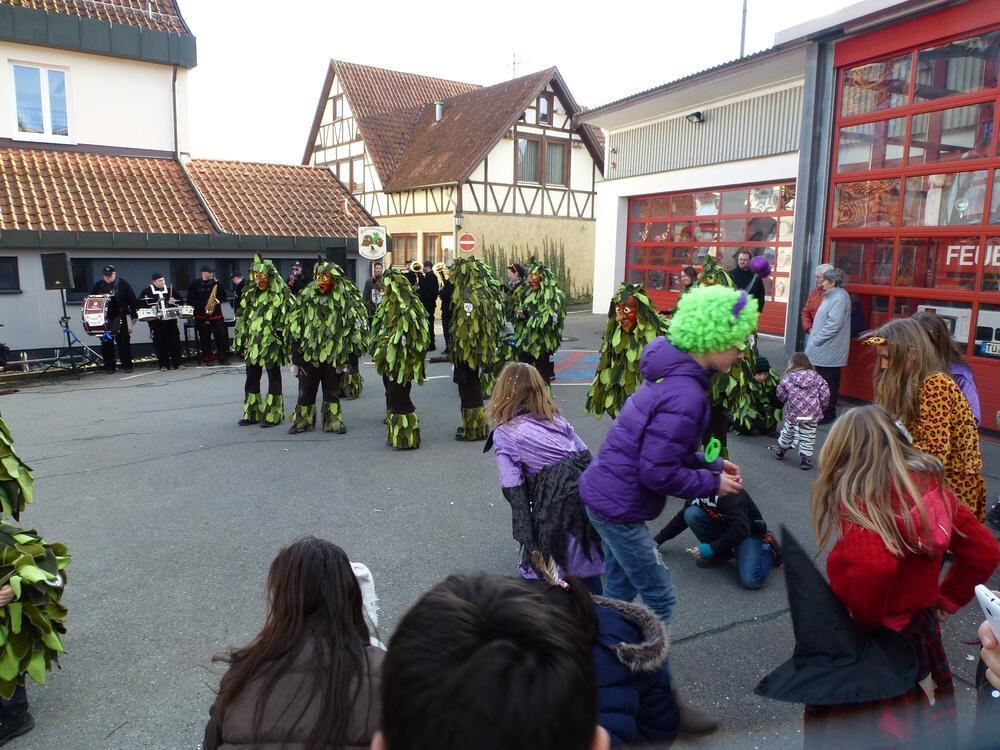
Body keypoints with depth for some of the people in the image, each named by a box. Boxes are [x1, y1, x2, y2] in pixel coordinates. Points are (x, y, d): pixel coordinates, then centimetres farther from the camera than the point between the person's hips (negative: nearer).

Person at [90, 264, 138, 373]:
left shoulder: (122, 284, 0)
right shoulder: (99, 285, 9)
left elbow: (132, 299, -4)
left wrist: (134, 315, -8)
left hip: (120, 317, -3)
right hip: (104, 318, 3)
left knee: (124, 341, 0)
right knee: (106, 342, 4)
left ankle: (127, 365, 5)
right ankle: (109, 366, 11)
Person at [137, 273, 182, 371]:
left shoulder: (170, 289, 11)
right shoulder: (146, 291, 3)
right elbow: (139, 303, 0)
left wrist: (173, 302, -4)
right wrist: (149, 308, -15)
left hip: (170, 320, 2)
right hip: (156, 322, -2)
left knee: (175, 341, 1)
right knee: (160, 343, 0)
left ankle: (176, 363, 9)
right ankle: (163, 365, 7)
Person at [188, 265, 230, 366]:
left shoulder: (215, 283, 11)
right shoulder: (195, 284, 2)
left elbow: (224, 297, 9)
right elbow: (190, 300, -3)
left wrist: (218, 284, -7)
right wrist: (202, 306, -15)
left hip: (216, 314, 2)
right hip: (201, 315, -2)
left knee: (222, 335, -3)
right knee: (205, 337, 0)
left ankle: (223, 358, 5)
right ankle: (207, 359, 8)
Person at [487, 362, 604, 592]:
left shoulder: (503, 435, 1)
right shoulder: (555, 418, 14)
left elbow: (514, 491, -6)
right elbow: (587, 459, 11)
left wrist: (528, 541, -5)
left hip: (555, 505, -5)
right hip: (587, 489, 5)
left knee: (537, 572, 15)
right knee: (586, 564, 23)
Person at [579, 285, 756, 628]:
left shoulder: (671, 373, 4)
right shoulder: (685, 396, -26)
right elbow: (658, 473, -24)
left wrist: (711, 464, 8)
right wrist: (713, 484, -11)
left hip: (604, 495, 9)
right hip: (619, 507, -9)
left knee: (621, 589, 23)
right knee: (660, 599, 6)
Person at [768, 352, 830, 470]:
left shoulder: (788, 378, -3)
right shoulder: (817, 378, 1)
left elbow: (780, 396, 0)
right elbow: (825, 395, -1)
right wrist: (821, 409, 15)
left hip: (792, 412, 0)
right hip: (812, 415, 0)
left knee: (787, 433, 21)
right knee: (807, 438, 8)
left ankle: (780, 451, 40)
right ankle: (805, 459, 11)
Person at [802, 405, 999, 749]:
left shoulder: (860, 498, -24)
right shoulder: (930, 485, -3)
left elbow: (872, 569, -39)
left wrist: (863, 625, -21)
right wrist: (945, 600, 11)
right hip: (924, 636, 7)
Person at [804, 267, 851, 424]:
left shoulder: (839, 298, -17)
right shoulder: (832, 295, 15)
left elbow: (833, 325, -23)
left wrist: (815, 341, -17)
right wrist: (814, 339, 15)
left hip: (829, 351, -10)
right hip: (825, 349, 10)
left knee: (828, 383, -2)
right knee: (824, 382, 14)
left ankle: (828, 414, 5)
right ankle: (826, 411, 22)